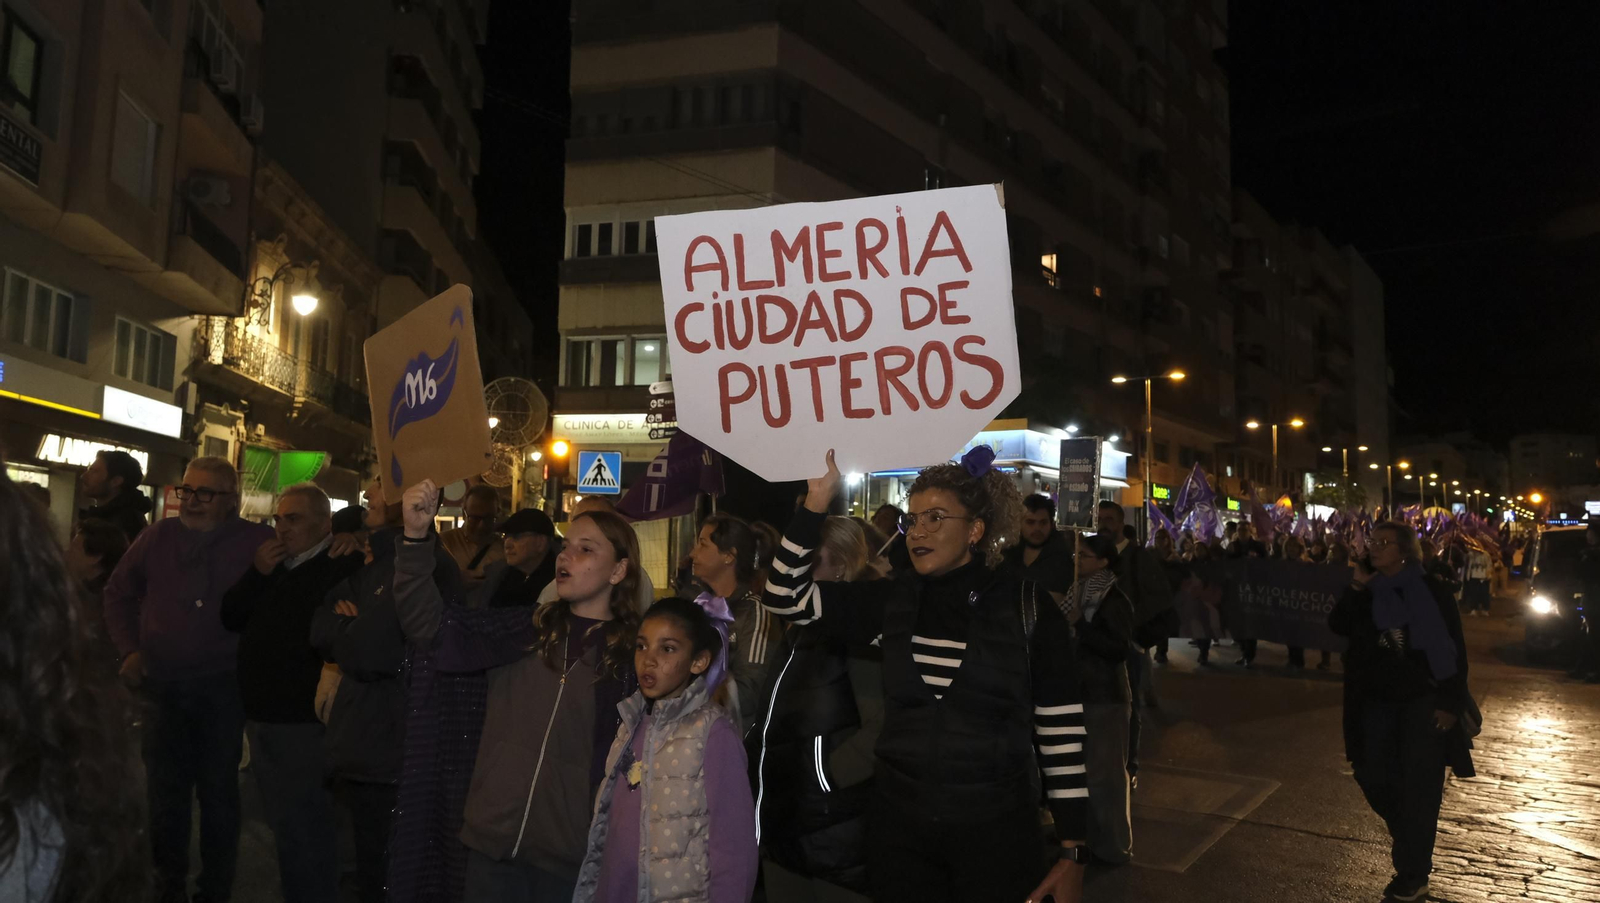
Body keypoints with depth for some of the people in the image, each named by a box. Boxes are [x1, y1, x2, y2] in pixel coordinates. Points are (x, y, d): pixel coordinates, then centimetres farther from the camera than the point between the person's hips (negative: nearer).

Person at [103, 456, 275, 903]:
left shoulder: (258, 542, -9)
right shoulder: (158, 537, 0)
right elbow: (118, 593, 11)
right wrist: (129, 649, 4)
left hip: (223, 689, -3)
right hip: (164, 686, 3)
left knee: (219, 792, 10)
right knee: (166, 791, 14)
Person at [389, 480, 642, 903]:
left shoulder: (633, 655, -2)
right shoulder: (525, 629, 4)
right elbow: (431, 625, -6)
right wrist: (417, 537, -18)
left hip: (568, 855, -2)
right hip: (489, 840, 2)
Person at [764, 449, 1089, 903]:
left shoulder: (1027, 607, -7)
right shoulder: (891, 603, 2)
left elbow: (1061, 729, -4)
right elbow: (786, 596, 1)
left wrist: (1073, 853, -5)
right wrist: (817, 501, -9)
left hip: (995, 830, -3)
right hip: (898, 825, 3)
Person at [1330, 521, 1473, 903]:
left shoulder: (1431, 591, -8)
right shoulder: (1368, 592, 5)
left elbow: (1455, 649, -8)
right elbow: (1339, 626, -7)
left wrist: (1450, 703, -12)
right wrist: (1357, 587, -14)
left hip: (1424, 701, -4)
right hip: (1378, 701, 5)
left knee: (1418, 786, 0)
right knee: (1373, 777, 7)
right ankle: (1411, 839, 36)